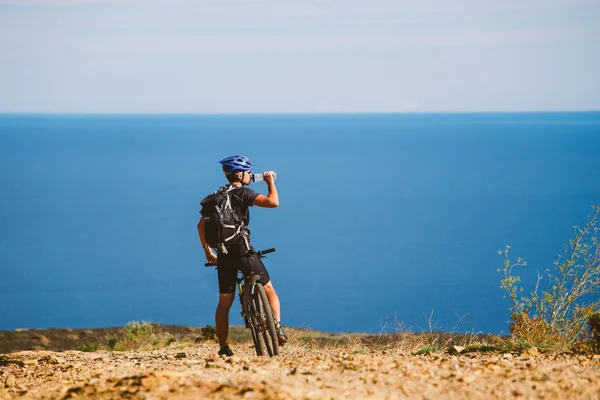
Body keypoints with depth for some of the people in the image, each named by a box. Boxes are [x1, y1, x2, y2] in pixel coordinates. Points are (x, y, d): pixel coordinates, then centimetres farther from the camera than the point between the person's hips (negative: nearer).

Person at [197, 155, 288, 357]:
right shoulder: (243, 193, -7)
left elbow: (201, 224, 17)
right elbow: (273, 202, -18)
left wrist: (207, 251, 24)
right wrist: (271, 182, 0)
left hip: (224, 255, 5)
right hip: (243, 250, -5)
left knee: (224, 301, 10)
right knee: (269, 290, 7)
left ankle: (223, 347, 9)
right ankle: (276, 325, -15)